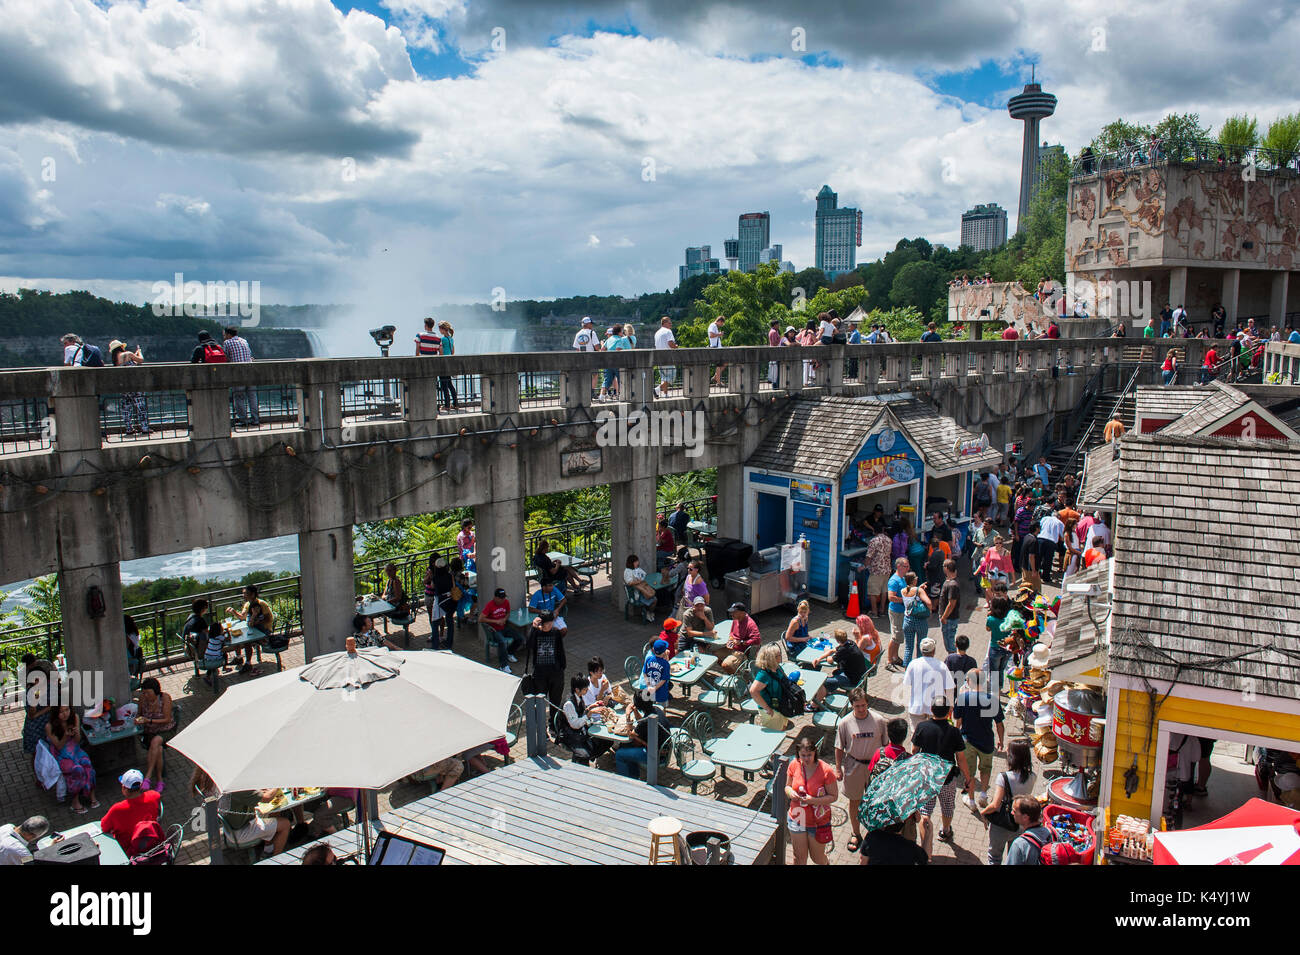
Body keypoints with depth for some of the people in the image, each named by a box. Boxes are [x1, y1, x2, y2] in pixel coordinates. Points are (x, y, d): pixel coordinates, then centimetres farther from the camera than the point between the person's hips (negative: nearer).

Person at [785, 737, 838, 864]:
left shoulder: (826, 770, -20)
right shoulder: (794, 765, -9)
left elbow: (834, 796, -13)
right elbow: (788, 786, 6)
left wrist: (814, 800, -27)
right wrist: (790, 792, -17)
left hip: (818, 822, -3)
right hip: (796, 819, 3)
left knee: (818, 858, 15)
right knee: (799, 858, 14)